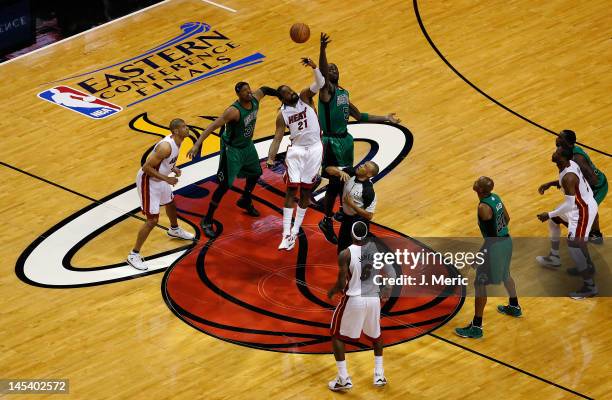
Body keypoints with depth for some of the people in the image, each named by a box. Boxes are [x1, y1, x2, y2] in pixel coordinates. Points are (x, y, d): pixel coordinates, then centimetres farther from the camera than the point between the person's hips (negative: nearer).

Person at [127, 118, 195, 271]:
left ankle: (174, 230, 63)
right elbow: (146, 167, -30)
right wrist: (166, 178, -28)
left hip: (159, 179, 10)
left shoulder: (177, 141, -4)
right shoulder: (166, 147, -33)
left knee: (170, 203, 33)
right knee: (152, 220, -10)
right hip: (148, 181, -10)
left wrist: (173, 168, -1)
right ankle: (134, 255, -2)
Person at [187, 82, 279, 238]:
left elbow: (264, 90, 13)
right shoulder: (234, 111, -34)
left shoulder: (255, 98, -13)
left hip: (247, 145, 8)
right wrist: (197, 144, -45)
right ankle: (207, 221, 2)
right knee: (224, 185, -8)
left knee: (255, 173, 26)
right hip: (232, 149, -8)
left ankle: (245, 201, 55)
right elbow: (213, 126, -37)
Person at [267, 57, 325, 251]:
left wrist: (314, 67, -36)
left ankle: (295, 231, 15)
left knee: (306, 191, 5)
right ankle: (287, 234, -9)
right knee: (291, 190, -7)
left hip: (314, 149, 0)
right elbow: (277, 138, -3)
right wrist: (271, 158, -19)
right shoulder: (282, 115, -2)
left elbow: (320, 83, -18)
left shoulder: (304, 97, -3)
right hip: (296, 150, 0)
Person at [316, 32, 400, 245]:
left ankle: (343, 212, 37)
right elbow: (322, 71, -33)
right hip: (332, 142, -8)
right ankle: (327, 222, 7)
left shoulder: (343, 93, 14)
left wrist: (385, 118, 20)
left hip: (345, 139, 8)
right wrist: (322, 49, -51)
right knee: (335, 183, -6)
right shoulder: (326, 89, -11)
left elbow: (359, 116, 22)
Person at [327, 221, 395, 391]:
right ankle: (379, 375, 28)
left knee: (336, 335, 16)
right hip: (374, 298, 4)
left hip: (353, 300, -4)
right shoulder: (378, 248, -5)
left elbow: (342, 284, -14)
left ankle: (343, 379, 9)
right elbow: (390, 273, -2)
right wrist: (386, 289, 17)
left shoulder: (345, 254, -16)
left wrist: (332, 292, 8)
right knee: (375, 334, 30)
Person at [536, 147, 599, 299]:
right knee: (554, 220, 29)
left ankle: (589, 286, -8)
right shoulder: (570, 164, -3)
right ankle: (554, 259, 45)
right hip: (582, 204, 11)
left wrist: (549, 214, -21)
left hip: (583, 210, -11)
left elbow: (570, 205, -29)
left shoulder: (568, 177, -32)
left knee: (574, 244, -14)